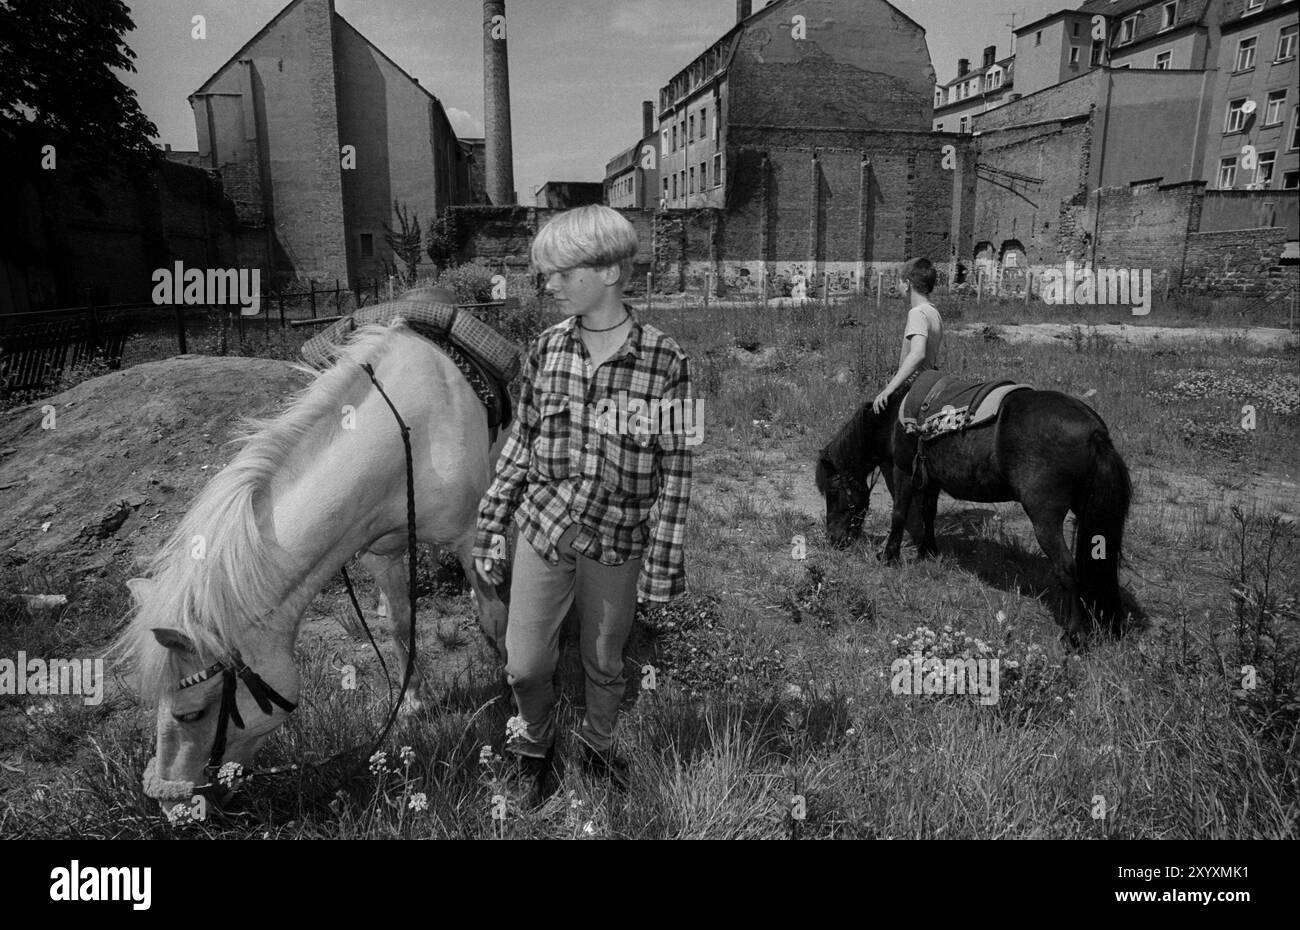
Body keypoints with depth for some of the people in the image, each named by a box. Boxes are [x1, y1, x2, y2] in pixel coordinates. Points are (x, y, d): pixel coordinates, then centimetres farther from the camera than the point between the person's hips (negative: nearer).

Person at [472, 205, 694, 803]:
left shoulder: (665, 362, -13)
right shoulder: (545, 350, -3)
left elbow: (675, 472, -9)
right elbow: (520, 441, 5)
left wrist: (663, 564, -8)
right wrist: (491, 525, 5)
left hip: (617, 542, -2)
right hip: (541, 529, 2)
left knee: (605, 663, 17)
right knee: (524, 665, 8)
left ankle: (597, 744, 47)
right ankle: (535, 742, 40)